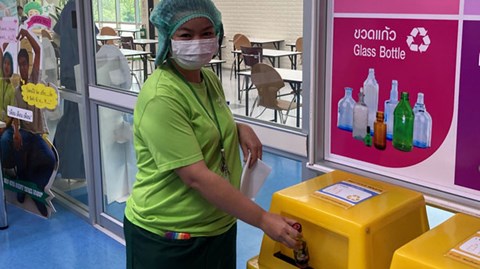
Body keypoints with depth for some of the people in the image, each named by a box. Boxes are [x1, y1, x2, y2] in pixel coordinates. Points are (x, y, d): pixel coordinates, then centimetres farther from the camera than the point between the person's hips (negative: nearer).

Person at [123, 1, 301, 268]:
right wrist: (262, 219, -23)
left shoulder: (210, 79, 3)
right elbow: (196, 177, -26)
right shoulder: (160, 97, -23)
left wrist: (240, 128, -1)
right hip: (167, 237, -7)